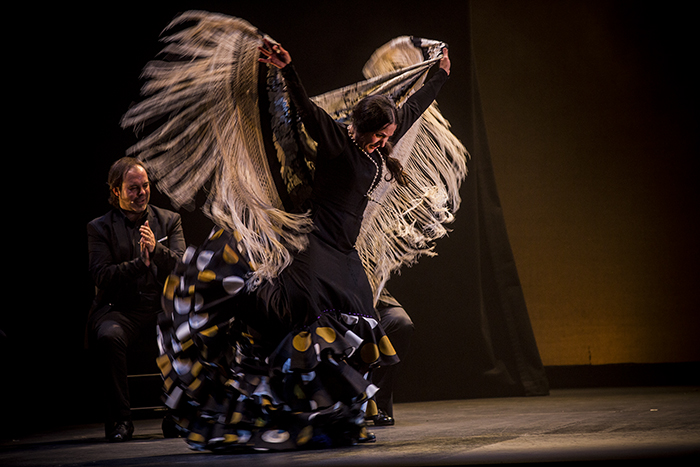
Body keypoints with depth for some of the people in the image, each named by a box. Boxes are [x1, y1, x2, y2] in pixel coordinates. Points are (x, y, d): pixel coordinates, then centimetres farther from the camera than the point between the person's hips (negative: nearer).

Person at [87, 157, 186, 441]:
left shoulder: (169, 221, 16)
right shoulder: (99, 228, 8)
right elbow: (100, 276, -4)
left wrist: (156, 249, -16)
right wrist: (140, 263, -17)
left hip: (162, 308, 2)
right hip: (119, 309, -2)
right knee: (109, 337, -36)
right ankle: (120, 420, -24)